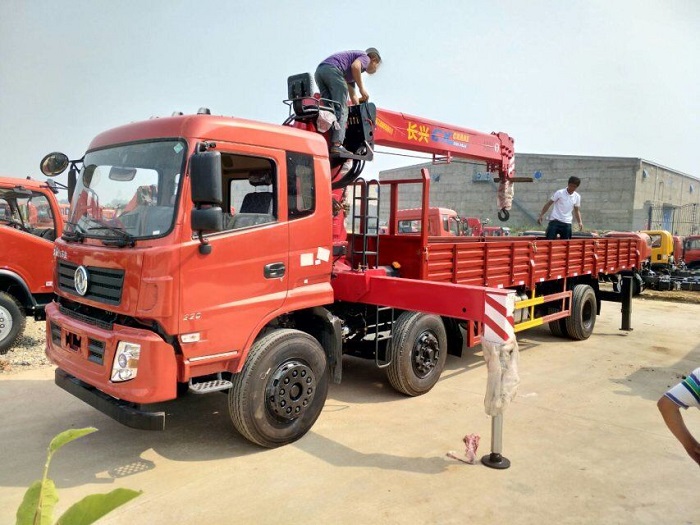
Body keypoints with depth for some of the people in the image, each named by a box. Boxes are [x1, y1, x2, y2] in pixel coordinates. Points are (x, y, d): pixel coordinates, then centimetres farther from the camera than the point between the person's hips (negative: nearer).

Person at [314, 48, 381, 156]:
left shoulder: (352, 74, 36)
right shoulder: (365, 57, 15)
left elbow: (353, 96, 40)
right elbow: (355, 66, -9)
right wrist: (362, 88, -4)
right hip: (333, 69, -8)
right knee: (341, 110, -8)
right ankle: (336, 145, -17)